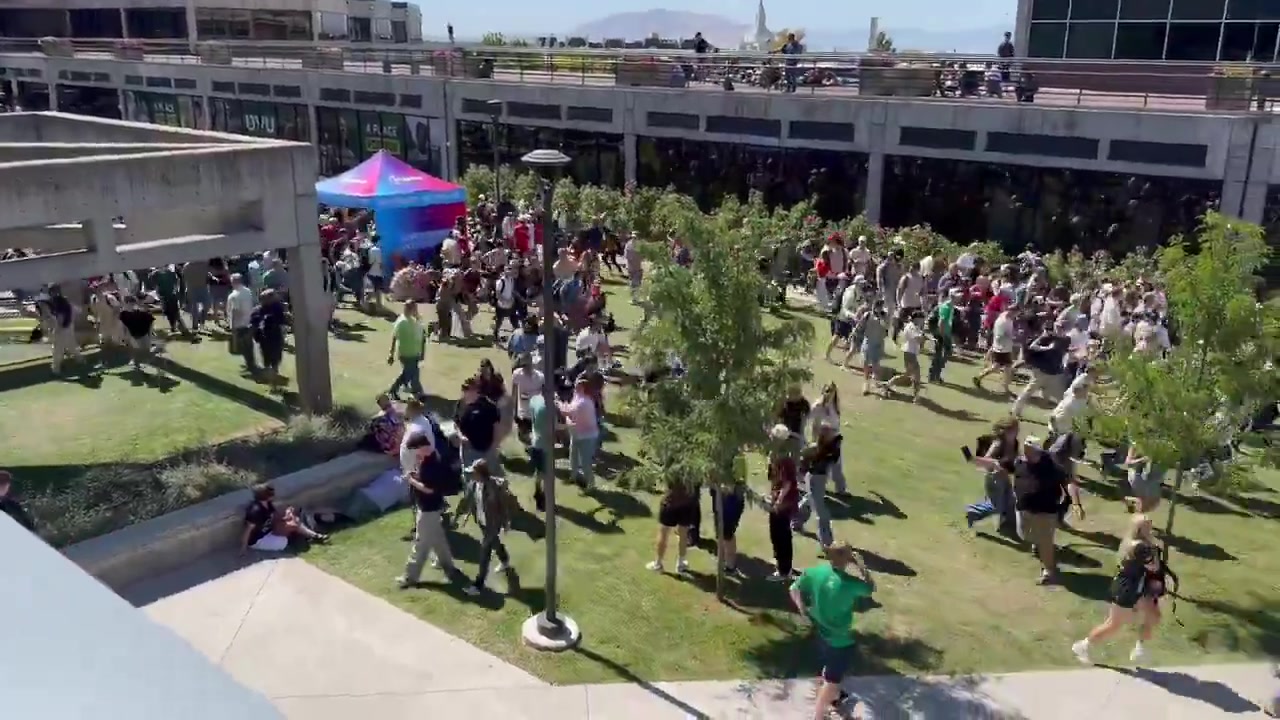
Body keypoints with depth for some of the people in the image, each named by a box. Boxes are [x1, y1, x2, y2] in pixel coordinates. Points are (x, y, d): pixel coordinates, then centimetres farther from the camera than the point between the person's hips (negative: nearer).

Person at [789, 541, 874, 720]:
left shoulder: (814, 572, -14)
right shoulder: (851, 583, -29)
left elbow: (794, 590, 0)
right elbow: (871, 588, -8)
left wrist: (803, 610, 13)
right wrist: (862, 566, -5)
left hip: (821, 631, 7)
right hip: (839, 638, -7)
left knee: (830, 668, 33)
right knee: (832, 679, 11)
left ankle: (835, 696, 57)